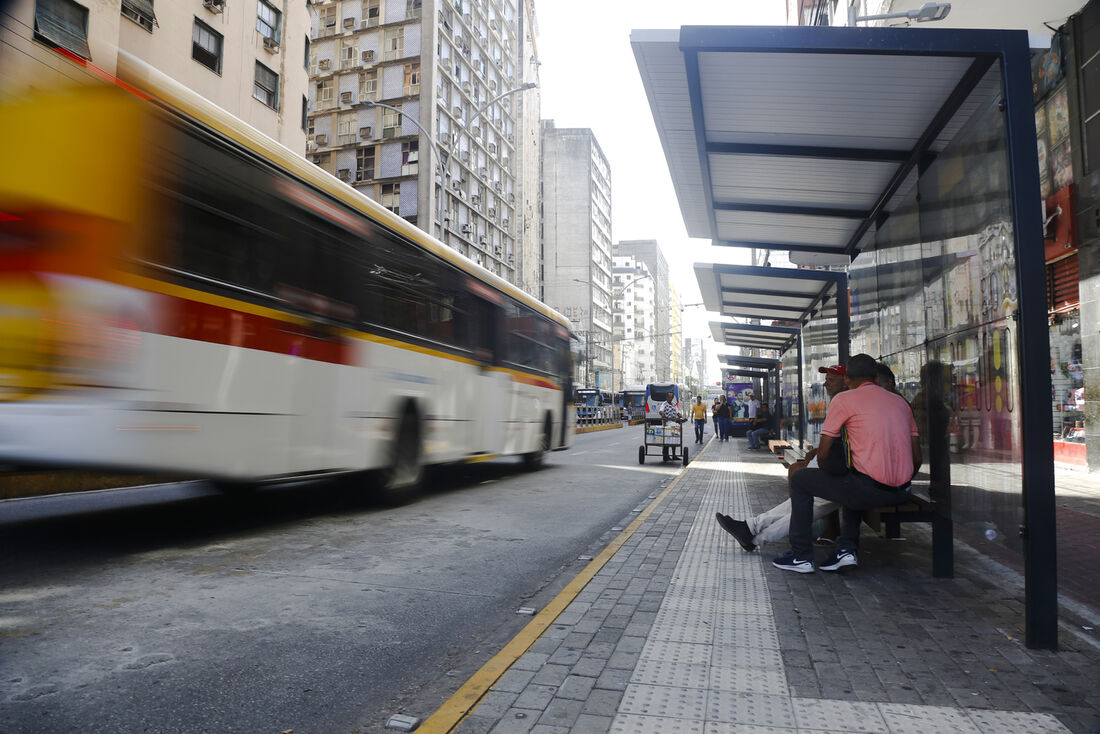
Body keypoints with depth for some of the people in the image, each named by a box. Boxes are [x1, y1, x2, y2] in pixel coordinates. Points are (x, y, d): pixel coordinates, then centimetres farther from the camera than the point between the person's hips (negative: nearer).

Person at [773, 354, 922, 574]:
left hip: (869, 489, -7)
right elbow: (918, 459, 15)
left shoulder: (844, 399, -1)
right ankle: (848, 548, 25)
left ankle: (801, 556, 15)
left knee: (799, 479, 12)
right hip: (901, 494, 7)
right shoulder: (900, 401, 16)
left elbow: (823, 455, -1)